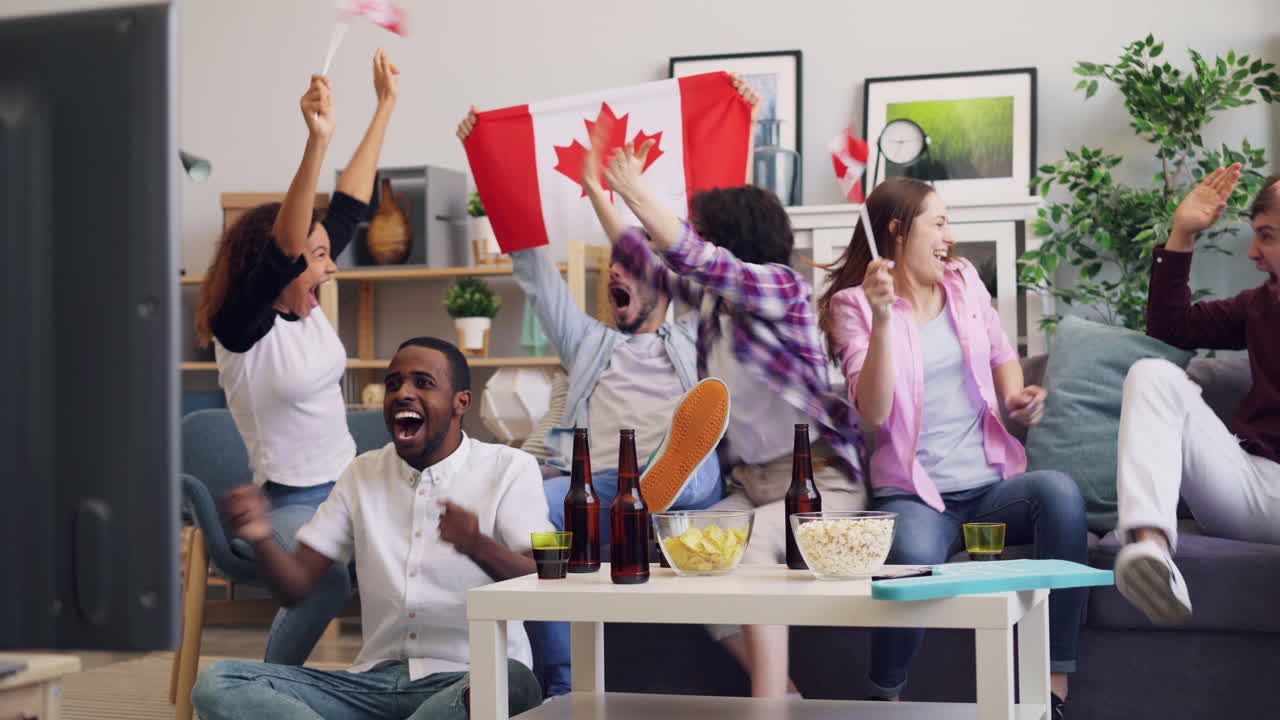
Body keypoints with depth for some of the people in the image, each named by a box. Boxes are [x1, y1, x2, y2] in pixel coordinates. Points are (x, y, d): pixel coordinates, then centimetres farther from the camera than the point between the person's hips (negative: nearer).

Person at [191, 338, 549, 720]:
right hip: (378, 679, 4)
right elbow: (297, 585, 10)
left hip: (467, 679, -4)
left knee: (510, 682, -41)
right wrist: (262, 537, -11)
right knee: (218, 682, -16)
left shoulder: (508, 468, 2)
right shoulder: (364, 473, 15)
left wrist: (479, 546, -28)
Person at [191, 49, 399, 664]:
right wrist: (316, 142, -43)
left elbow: (350, 207, 9)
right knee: (330, 577, -36)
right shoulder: (240, 329, -12)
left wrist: (386, 106, 12)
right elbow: (283, 246, -30)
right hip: (287, 501, -7)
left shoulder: (309, 310, 6)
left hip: (346, 485, 7)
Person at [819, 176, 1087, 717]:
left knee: (1060, 491, -29)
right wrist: (882, 321, -22)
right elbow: (874, 412, -12)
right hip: (914, 494, -4)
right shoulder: (853, 305, 1)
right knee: (913, 554, -38)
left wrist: (1017, 396, 8)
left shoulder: (964, 281, 16)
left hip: (991, 484, 5)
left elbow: (1002, 356, 30)